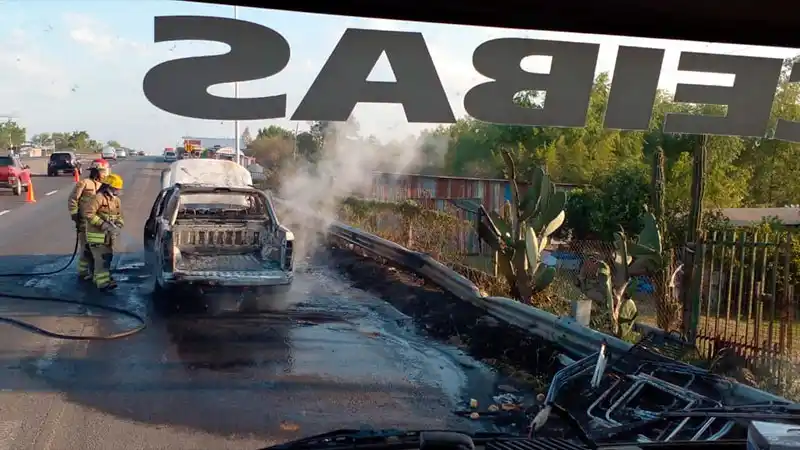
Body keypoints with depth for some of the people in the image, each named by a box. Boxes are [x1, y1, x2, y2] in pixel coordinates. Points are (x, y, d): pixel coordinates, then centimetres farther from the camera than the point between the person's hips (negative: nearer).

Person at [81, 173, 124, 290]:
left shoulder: (116, 200, 11)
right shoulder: (98, 198, -16)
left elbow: (119, 216, 16)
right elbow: (87, 213, -23)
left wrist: (118, 226, -7)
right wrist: (102, 224, -25)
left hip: (109, 236, 9)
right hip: (97, 235, -9)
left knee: (108, 257, 15)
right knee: (102, 258, -12)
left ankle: (98, 277, 31)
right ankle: (103, 282, -12)